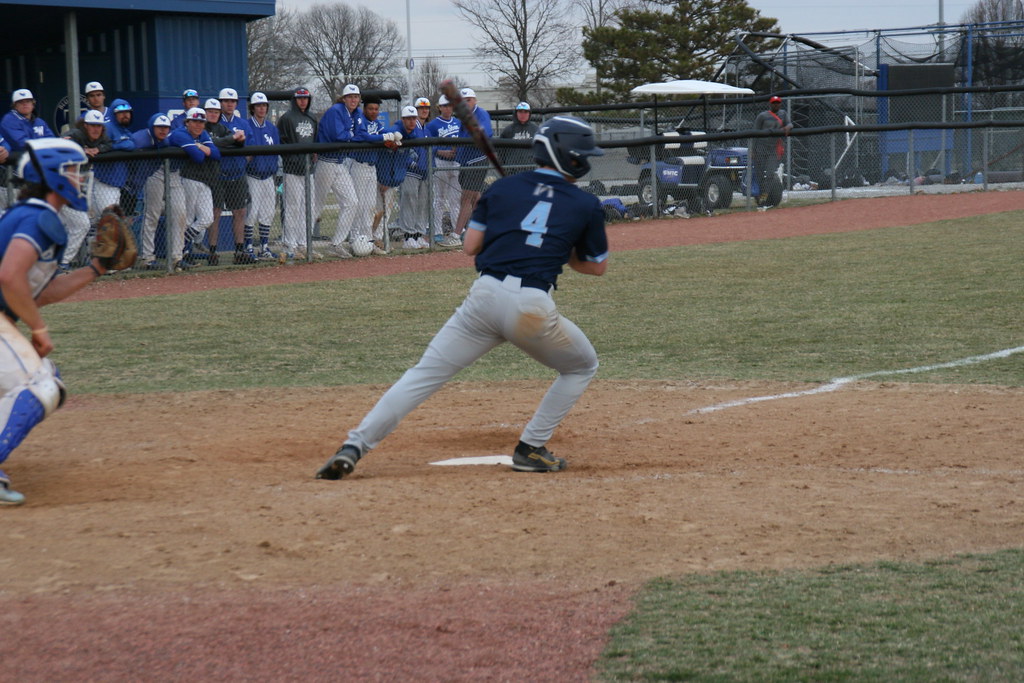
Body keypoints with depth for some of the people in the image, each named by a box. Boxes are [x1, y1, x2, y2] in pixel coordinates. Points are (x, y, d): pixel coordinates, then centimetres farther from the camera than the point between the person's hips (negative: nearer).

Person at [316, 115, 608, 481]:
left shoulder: (503, 188, 16)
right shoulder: (586, 205, 10)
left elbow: (471, 245, 15)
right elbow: (597, 266, 20)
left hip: (485, 294, 2)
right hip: (533, 306, -2)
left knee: (424, 375, 5)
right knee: (582, 367, 24)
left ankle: (353, 447, -8)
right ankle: (531, 450, 16)